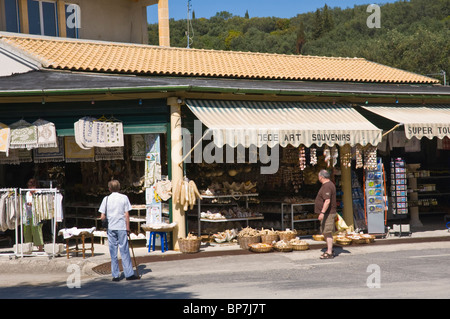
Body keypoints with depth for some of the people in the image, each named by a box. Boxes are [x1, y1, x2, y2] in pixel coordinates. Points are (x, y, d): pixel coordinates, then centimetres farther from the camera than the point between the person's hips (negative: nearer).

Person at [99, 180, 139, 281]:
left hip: (111, 228, 1)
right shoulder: (124, 198, -1)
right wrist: (128, 228, 4)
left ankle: (115, 275, 6)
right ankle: (129, 274, 2)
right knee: (124, 251, 2)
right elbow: (126, 215, -3)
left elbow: (102, 217, 0)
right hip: (122, 227, -1)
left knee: (113, 252, 5)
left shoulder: (106, 199, 2)